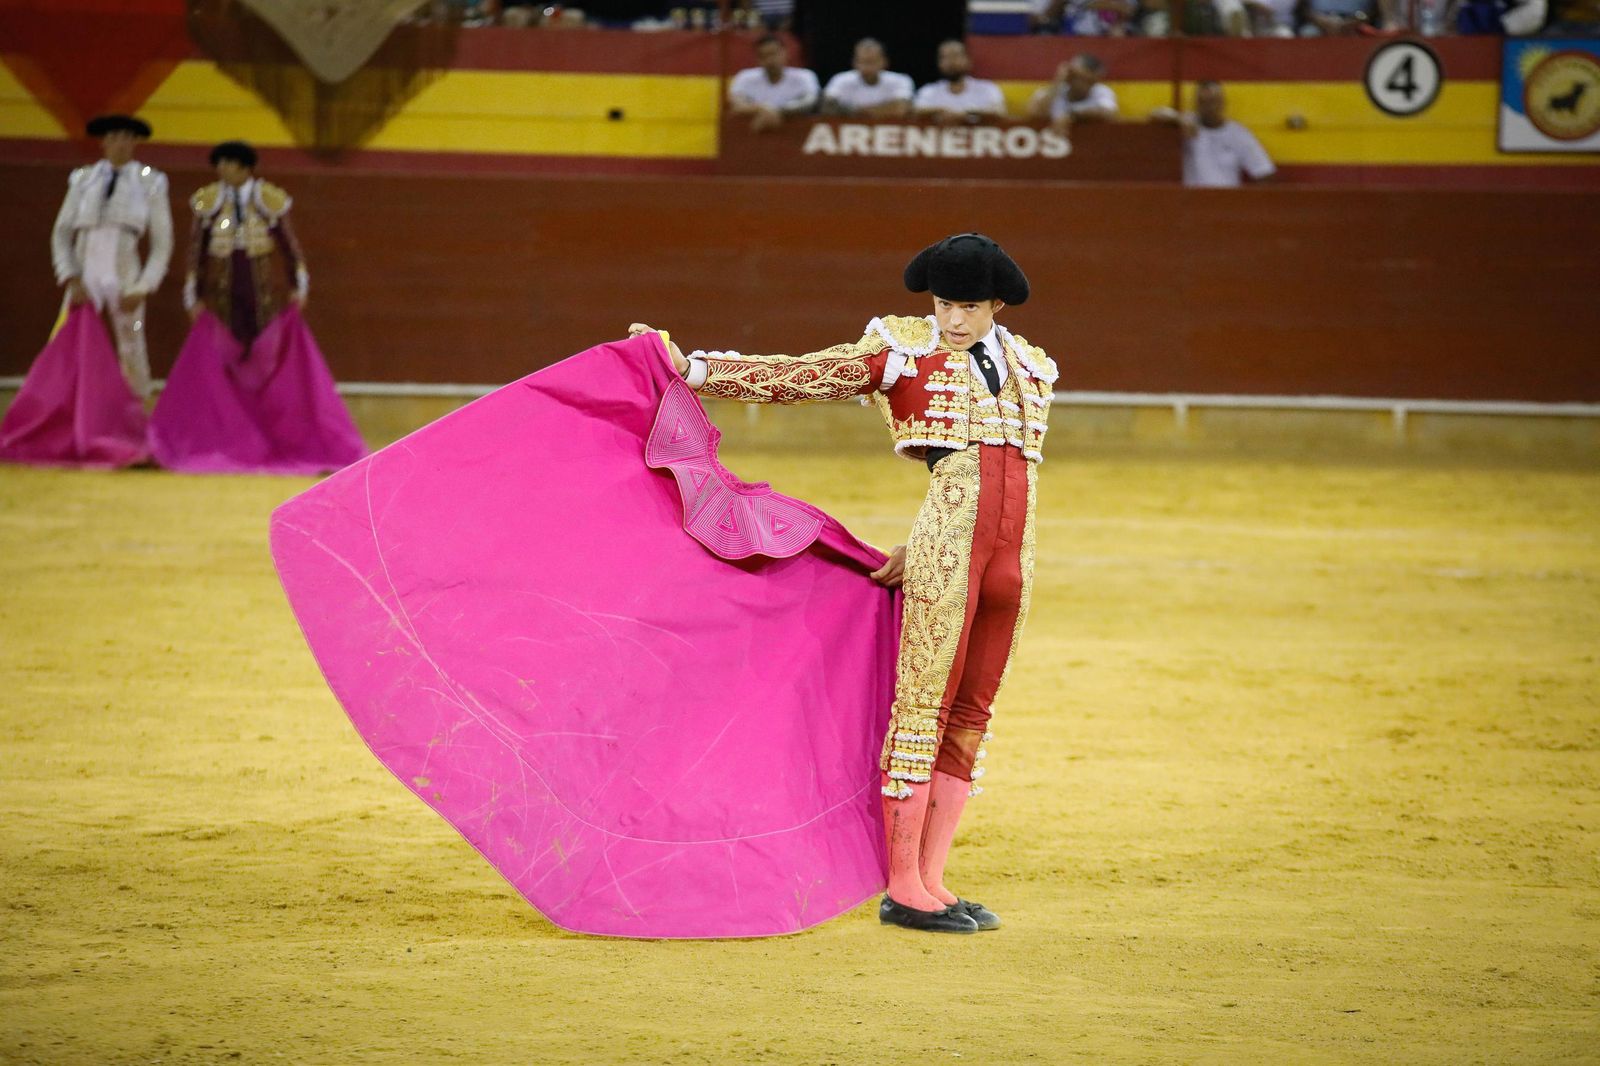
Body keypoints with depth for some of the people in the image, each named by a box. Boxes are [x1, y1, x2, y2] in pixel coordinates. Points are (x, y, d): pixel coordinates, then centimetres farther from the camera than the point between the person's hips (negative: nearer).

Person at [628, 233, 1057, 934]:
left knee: (971, 713, 5)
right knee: (923, 701, -7)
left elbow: (1003, 478, 15)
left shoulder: (1031, 370, 16)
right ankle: (902, 888, -4)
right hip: (947, 540, -5)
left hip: (1014, 551, 5)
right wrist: (691, 368, 1)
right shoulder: (903, 349, 5)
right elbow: (799, 378, 4)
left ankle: (930, 879, 10)